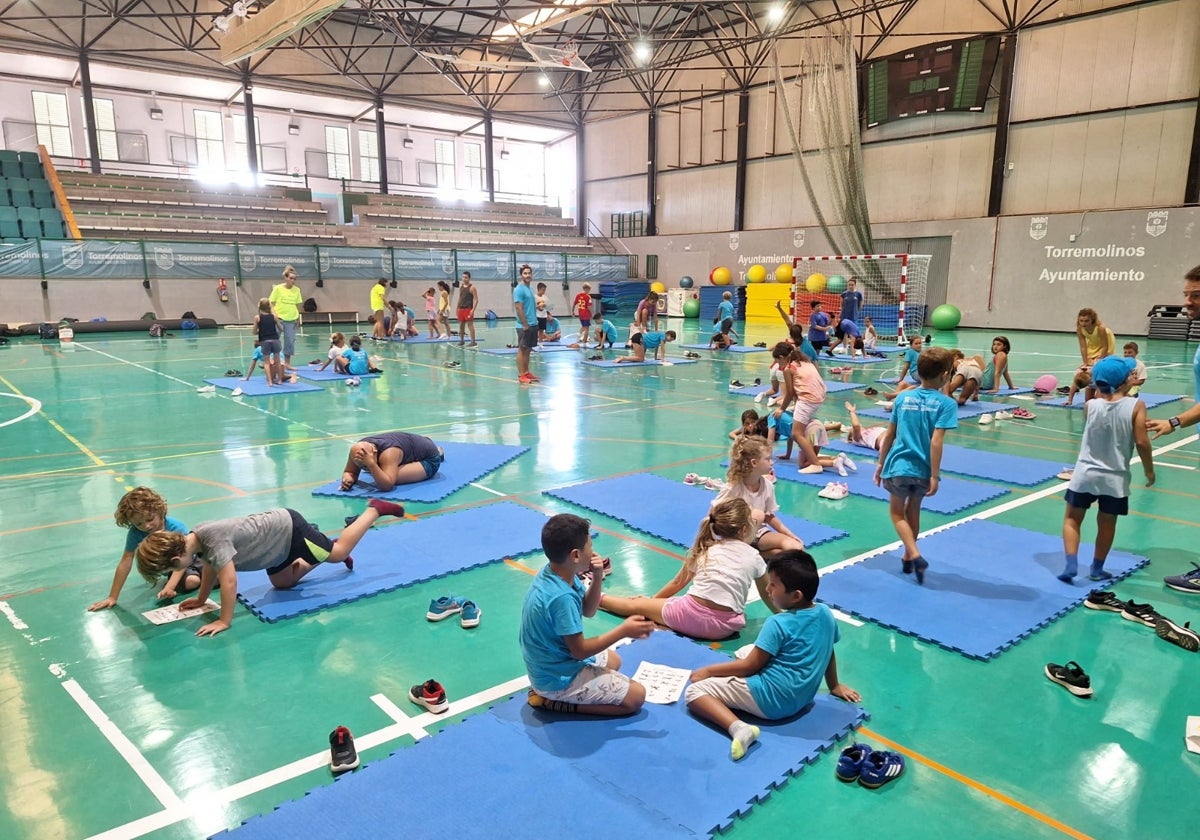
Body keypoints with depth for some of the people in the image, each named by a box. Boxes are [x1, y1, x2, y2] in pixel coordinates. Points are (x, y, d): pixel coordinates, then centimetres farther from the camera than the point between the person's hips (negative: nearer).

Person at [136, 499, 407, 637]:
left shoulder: (214, 538, -33)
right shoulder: (194, 539, -7)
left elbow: (229, 579, -34)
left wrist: (224, 621, -27)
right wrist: (201, 599, 18)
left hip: (290, 530, -8)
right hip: (278, 538, 9)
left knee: (338, 553, 8)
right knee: (282, 583, 22)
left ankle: (375, 509, 20)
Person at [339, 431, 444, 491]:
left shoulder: (388, 453, -43)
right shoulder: (358, 450, -22)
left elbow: (387, 485, -50)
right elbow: (349, 472, -9)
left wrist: (371, 464, -60)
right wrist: (348, 479, -31)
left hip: (430, 458, -7)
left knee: (393, 477, -30)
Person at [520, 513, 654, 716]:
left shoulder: (554, 574, -6)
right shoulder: (561, 597, -33)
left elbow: (588, 611, 6)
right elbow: (580, 650, -23)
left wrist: (597, 577, -11)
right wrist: (623, 631, -17)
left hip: (550, 663, 9)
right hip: (559, 676, -9)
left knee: (613, 660, 30)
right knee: (636, 696, -3)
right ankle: (553, 700, -3)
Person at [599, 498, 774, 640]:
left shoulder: (703, 549, 11)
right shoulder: (754, 557, 6)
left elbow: (678, 583, 22)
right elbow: (767, 597, 17)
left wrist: (652, 600, 36)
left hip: (691, 615, 0)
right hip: (724, 627, 0)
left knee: (636, 605, 20)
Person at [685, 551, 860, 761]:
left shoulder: (778, 624, -20)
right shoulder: (826, 613, 0)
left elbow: (750, 666, -15)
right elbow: (828, 653, 15)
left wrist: (708, 670, -4)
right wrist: (834, 685, 32)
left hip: (771, 700, -9)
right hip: (802, 699, 9)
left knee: (694, 691, -9)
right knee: (746, 652, 31)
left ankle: (739, 728, -28)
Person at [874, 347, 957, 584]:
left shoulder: (903, 397, 1)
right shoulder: (946, 403, -9)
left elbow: (889, 436, 6)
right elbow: (936, 442, -16)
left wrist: (881, 464, 16)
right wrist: (934, 476, -13)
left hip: (898, 466, 1)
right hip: (923, 469, 0)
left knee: (897, 512, 15)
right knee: (913, 510, 21)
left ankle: (915, 556, -3)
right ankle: (908, 558, 33)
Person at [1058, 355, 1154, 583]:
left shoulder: (1090, 405, -8)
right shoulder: (1136, 406, -12)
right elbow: (1141, 442, -10)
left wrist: (1100, 392, 14)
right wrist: (1149, 470, 1)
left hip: (1086, 474, 0)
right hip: (1115, 478, 0)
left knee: (1072, 518, 13)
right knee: (1106, 524, 15)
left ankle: (1071, 564, 1)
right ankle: (1097, 569, 24)